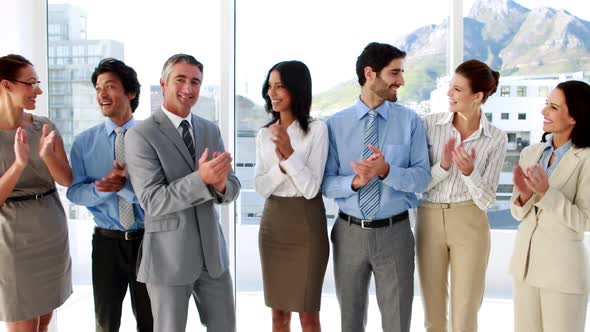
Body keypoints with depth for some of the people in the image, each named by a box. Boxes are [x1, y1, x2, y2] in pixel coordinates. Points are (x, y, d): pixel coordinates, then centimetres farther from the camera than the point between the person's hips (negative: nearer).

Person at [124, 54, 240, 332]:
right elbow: (153, 202, -19)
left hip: (212, 252, 5)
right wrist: (202, 179, -31)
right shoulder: (140, 135, -12)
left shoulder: (211, 130, 6)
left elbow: (232, 188, 4)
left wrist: (220, 184, -20)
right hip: (168, 257, -5)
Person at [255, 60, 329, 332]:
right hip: (272, 224, 5)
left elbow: (311, 188, -12)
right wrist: (281, 163, -16)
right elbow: (261, 188, 0)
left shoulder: (316, 129, -8)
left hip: (306, 225, -5)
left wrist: (289, 152, -21)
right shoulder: (264, 134, 7)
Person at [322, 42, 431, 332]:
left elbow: (422, 177, -8)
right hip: (349, 232, 1)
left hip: (394, 233, -1)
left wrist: (386, 171, -26)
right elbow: (327, 183, -4)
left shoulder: (410, 121, -3)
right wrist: (355, 182, -23)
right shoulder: (337, 123, -2)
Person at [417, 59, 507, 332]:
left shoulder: (496, 139, -4)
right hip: (430, 221, 1)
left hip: (470, 225, -1)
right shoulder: (430, 124, -4)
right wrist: (443, 166, -22)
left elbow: (486, 200, -7)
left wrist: (469, 172, -24)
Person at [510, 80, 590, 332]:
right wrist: (524, 195, -15)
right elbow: (518, 213, 5)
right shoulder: (530, 153, 3)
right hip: (524, 259, 5)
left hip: (563, 266, -5)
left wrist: (546, 192, -25)